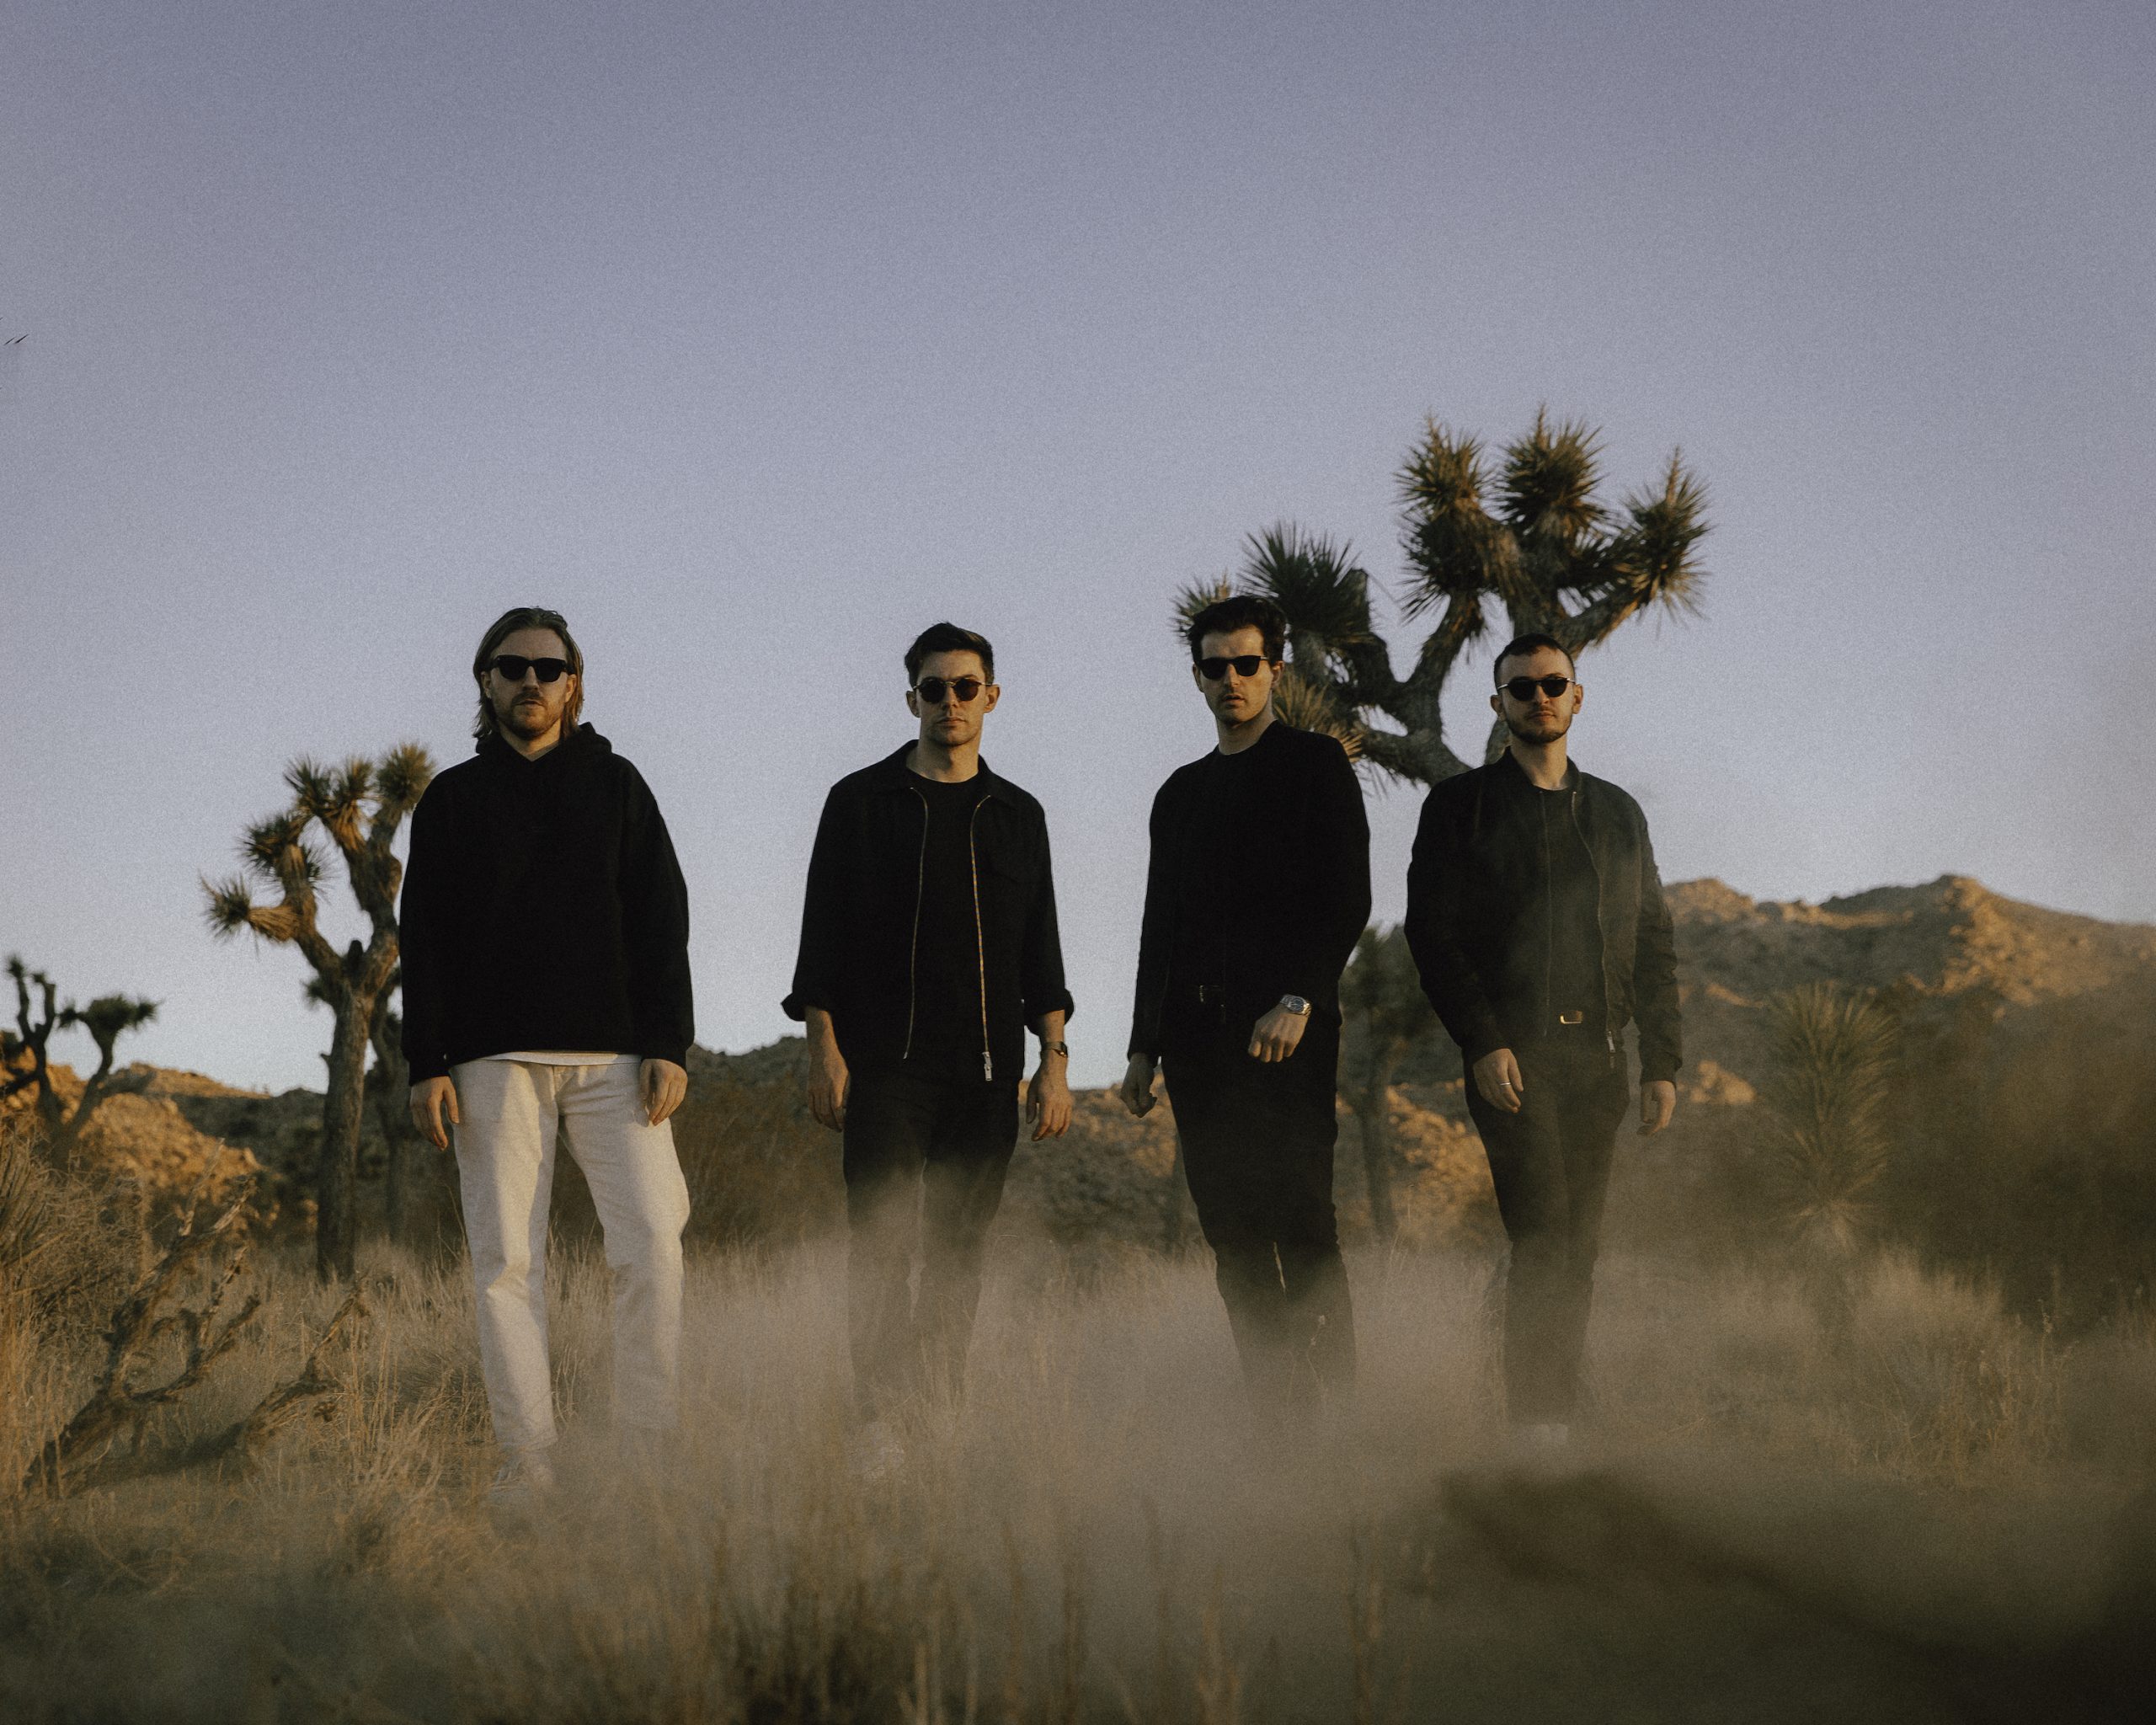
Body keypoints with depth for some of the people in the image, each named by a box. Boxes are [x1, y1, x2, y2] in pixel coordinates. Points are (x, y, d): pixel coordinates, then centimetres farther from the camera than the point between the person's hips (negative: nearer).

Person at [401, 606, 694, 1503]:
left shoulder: (616, 785, 13)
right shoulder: (452, 800, 13)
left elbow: (662, 922, 7)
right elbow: (425, 942, 8)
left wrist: (669, 1047, -3)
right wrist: (426, 1066, -2)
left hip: (613, 1055, 0)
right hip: (494, 1061, 0)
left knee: (651, 1243, -10)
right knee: (506, 1259, -3)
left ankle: (649, 1446, -2)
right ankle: (527, 1454, 0)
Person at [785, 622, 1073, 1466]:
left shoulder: (1017, 814, 13)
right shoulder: (861, 801, 4)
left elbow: (1039, 948, 13)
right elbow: (823, 932, 2)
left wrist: (1053, 1059, 5)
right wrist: (823, 1049, -6)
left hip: (985, 1071, 3)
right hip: (884, 1064, -3)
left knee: (961, 1251, 4)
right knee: (882, 1244, -8)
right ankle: (877, 1423, -7)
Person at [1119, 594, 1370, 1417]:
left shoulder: (1315, 763, 4)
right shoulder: (1181, 792, 22)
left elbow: (1347, 900, -5)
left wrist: (1298, 1002, -17)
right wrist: (1145, 1045, 14)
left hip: (1286, 1031, -6)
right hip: (1199, 1034, 6)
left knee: (1301, 1226, -12)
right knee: (1234, 1241, 2)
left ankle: (1333, 1402, -10)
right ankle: (1277, 1412, 5)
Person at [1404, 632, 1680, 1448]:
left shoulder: (1616, 813, 18)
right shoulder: (1460, 806, 6)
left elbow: (1653, 944, 18)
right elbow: (1431, 933, -2)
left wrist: (1663, 1062, 9)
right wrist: (1482, 1042, -13)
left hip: (1597, 1058, 4)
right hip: (1511, 1057, -4)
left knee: (1576, 1251, 3)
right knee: (1543, 1236, -14)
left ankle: (1555, 1423, 9)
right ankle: (1537, 1421, -10)